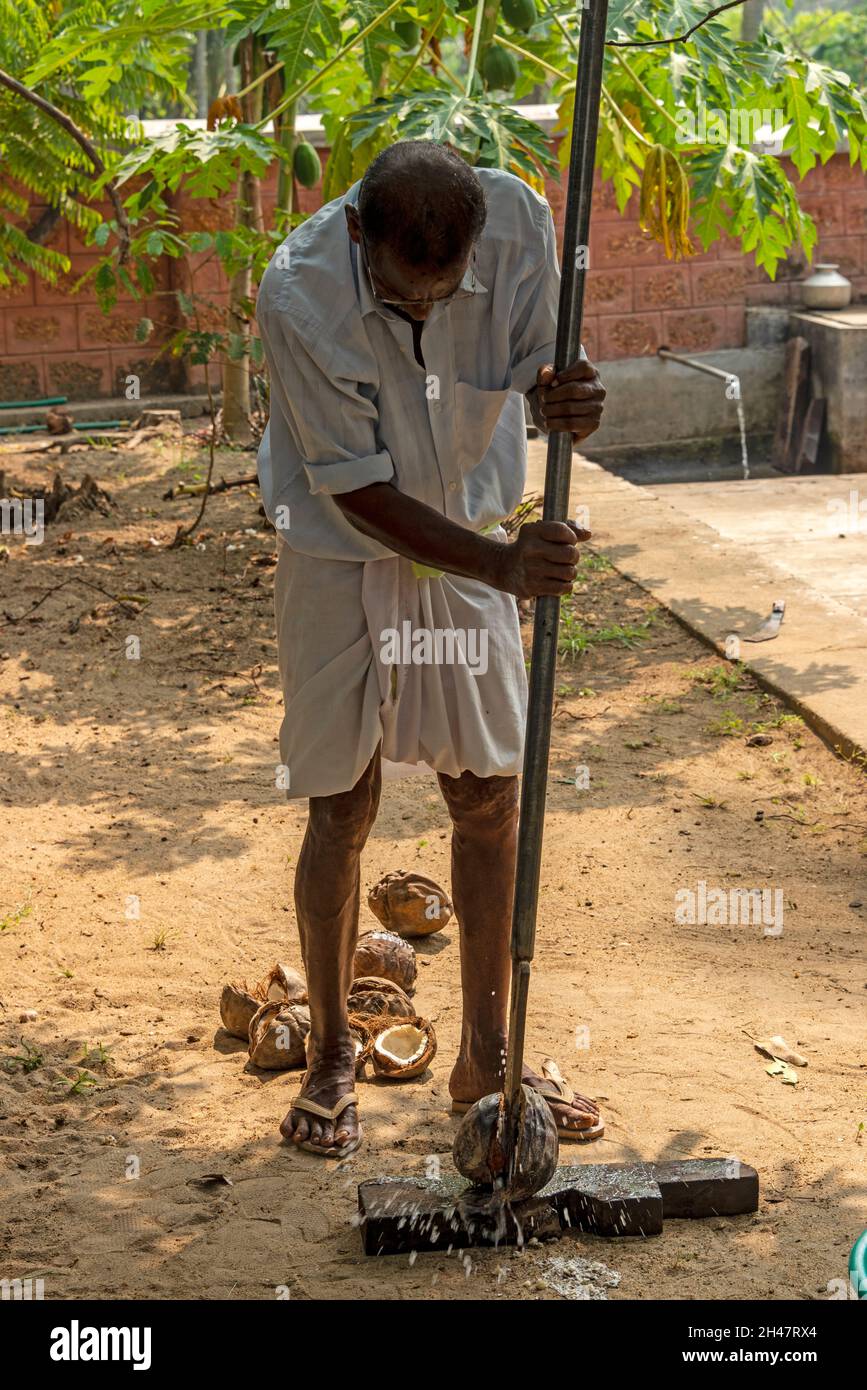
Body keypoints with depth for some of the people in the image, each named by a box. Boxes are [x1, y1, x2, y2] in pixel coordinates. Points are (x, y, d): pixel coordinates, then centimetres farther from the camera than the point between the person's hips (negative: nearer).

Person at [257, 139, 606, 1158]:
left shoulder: (517, 222, -21)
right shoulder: (299, 293, -29)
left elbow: (532, 361, -5)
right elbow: (360, 492, -24)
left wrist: (561, 396, -31)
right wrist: (505, 565, -32)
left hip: (470, 548, 4)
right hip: (342, 560, -3)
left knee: (491, 798, 7)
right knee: (342, 811, 2)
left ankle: (487, 1055, 23)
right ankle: (330, 1061, 22)